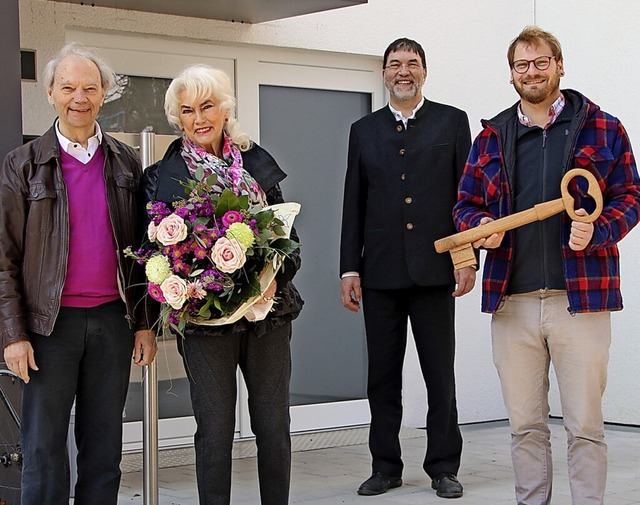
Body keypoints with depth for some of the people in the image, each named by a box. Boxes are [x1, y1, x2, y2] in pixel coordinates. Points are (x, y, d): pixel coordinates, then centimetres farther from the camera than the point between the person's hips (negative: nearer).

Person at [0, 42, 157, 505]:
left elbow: (141, 250, 11)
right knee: (44, 450, 1)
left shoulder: (126, 163, 9)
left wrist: (145, 323, 5)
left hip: (113, 319, 3)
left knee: (105, 449, 9)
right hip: (50, 323, -2)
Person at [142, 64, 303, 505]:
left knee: (274, 424, 8)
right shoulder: (164, 175, 0)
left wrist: (275, 276, -9)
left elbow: (287, 230, 9)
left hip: (269, 311, 3)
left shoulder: (257, 162, 8)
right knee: (215, 429, 3)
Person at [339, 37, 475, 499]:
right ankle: (386, 467, 16)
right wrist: (349, 268, 4)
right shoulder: (364, 130, 13)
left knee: (440, 375, 3)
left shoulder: (452, 122, 6)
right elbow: (353, 205, 10)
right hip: (380, 271, 2)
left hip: (433, 269, -2)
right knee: (382, 376, 7)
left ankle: (444, 467, 13)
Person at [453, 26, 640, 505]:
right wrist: (480, 226, -6)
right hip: (512, 300, 3)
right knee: (525, 425, 10)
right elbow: (466, 204, 17)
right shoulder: (492, 137, 14)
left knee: (585, 426, 0)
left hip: (581, 298, -3)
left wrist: (597, 228, -15)